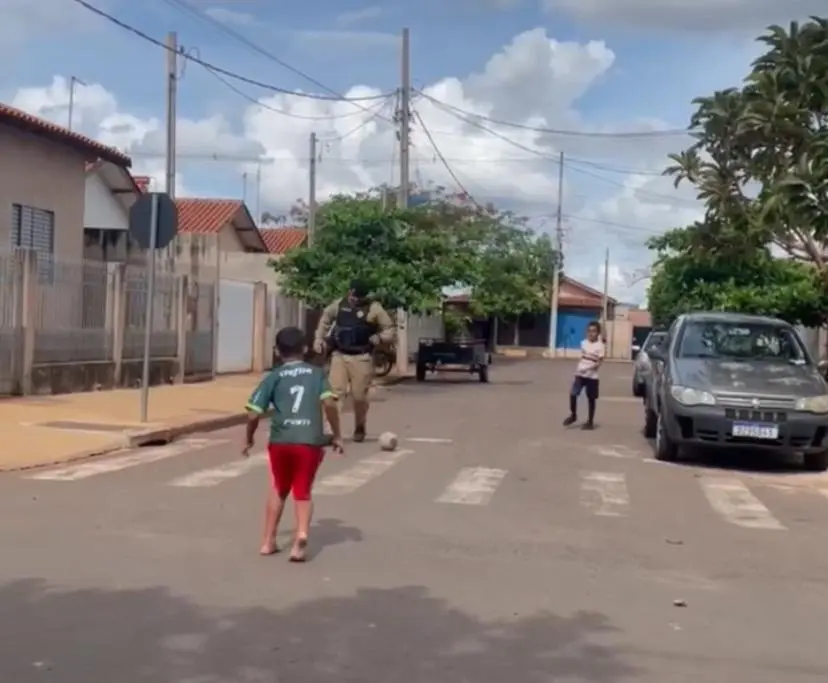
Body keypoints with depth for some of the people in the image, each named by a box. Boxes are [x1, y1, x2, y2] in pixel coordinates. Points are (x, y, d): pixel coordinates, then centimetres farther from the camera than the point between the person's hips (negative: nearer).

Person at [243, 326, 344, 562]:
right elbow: (329, 403, -7)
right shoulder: (317, 373, 10)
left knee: (279, 489, 24)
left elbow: (254, 414, 1)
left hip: (280, 441, 1)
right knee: (303, 492, 14)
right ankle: (302, 534, -12)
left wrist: (249, 439, 18)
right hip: (310, 441, 0)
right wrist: (337, 435, 2)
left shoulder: (274, 376, 8)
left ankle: (268, 541, 25)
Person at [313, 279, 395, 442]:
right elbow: (325, 319, 23)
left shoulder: (374, 308, -6)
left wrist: (379, 338, -19)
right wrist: (319, 338, 13)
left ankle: (359, 429, 27)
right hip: (339, 355, 2)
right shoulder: (339, 304, 5)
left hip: (361, 358, -2)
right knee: (335, 392, -10)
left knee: (359, 395, 4)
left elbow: (390, 330, -1)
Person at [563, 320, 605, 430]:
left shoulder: (600, 346, -9)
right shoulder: (583, 343, 7)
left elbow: (599, 362, -15)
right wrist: (577, 369, 12)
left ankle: (590, 422, 14)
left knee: (591, 398, 4)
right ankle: (573, 415, 14)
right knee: (573, 394, -6)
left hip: (592, 376, -4)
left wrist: (588, 368, -30)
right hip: (580, 374, 4)